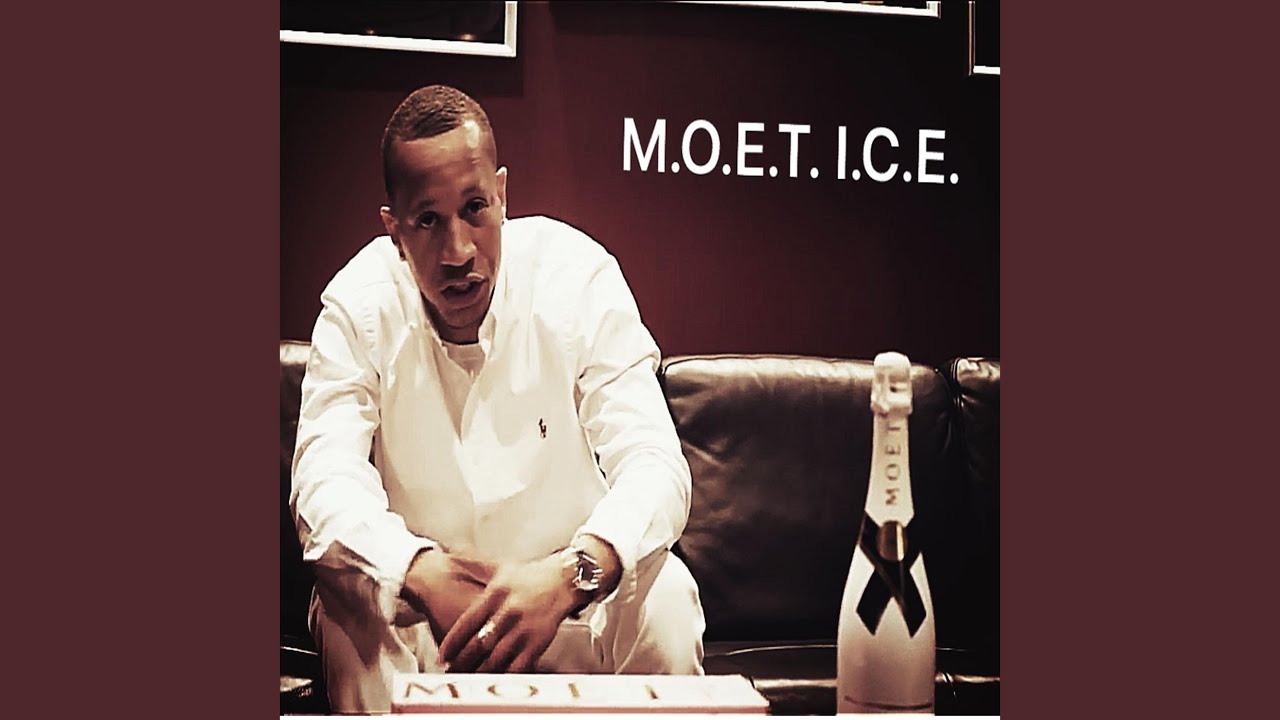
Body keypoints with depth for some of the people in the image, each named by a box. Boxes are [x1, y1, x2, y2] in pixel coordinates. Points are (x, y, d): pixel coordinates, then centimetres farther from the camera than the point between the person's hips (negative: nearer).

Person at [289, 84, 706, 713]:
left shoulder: (581, 276, -16)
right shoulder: (359, 303, -13)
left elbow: (653, 463, -23)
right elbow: (324, 478, -22)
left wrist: (570, 574, -46)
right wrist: (423, 575, -44)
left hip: (567, 586, 0)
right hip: (415, 590, 0)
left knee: (664, 595, -29)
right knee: (350, 603, -32)